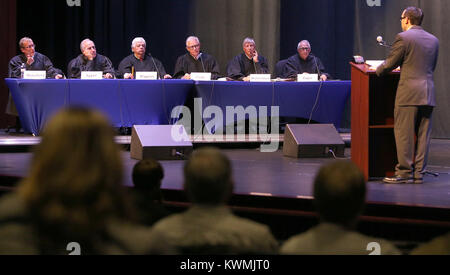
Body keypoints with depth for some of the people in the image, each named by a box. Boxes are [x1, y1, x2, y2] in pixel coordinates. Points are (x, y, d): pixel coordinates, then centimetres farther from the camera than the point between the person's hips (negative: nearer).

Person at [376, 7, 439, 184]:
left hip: (409, 93, -6)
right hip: (428, 94, 6)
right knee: (423, 135, 7)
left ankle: (404, 173, -1)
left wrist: (377, 71, 15)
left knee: (404, 134, -1)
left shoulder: (403, 37, -7)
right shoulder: (433, 40, 13)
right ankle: (419, 173, 9)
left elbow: (390, 64, -3)